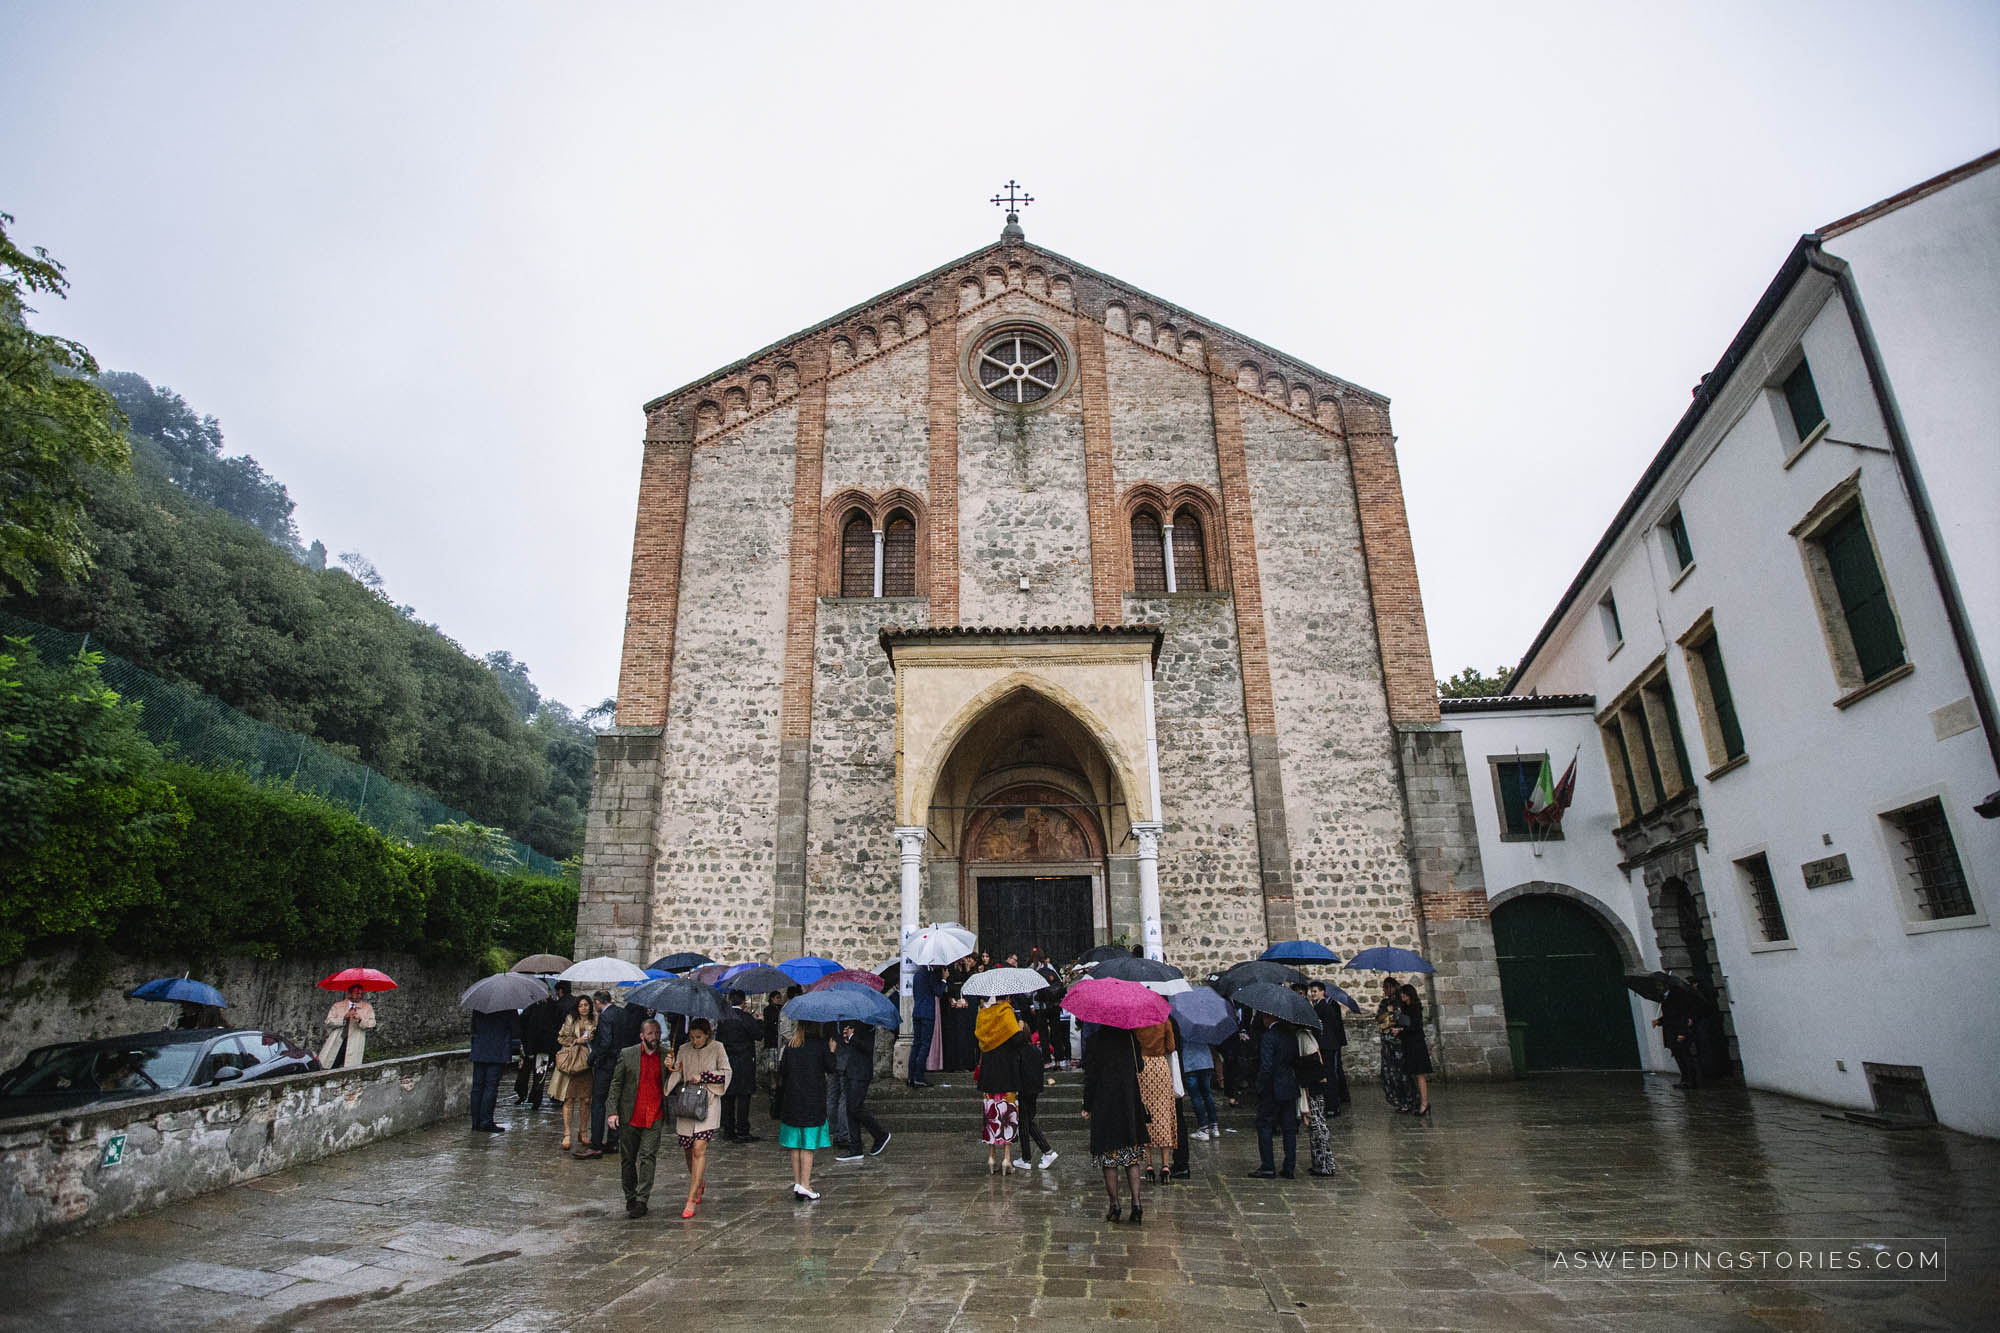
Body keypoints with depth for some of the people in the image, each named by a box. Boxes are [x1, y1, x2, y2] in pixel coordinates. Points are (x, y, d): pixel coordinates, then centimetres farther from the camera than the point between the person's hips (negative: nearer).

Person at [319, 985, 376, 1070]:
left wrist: (360, 1020, -18)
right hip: (336, 1043, 1)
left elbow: (371, 1025, 1)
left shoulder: (367, 1007, 11)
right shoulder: (338, 1005, 14)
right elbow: (328, 1022, 3)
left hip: (354, 1045, -1)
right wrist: (344, 1017, -11)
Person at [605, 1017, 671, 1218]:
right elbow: (616, 1084, 2)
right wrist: (613, 1111, -5)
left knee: (648, 1158, -8)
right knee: (627, 1160, 10)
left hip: (654, 1118, 0)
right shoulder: (627, 1054, 0)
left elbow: (669, 1086, 11)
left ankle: (641, 1202, -2)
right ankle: (630, 1200, 25)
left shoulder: (666, 1057, 3)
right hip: (629, 1117, 1)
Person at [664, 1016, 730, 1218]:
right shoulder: (684, 1050, 6)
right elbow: (677, 1076, 5)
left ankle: (691, 1200, -6)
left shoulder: (717, 1048, -2)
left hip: (708, 1103, -3)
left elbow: (726, 1072, -2)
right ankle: (700, 1183, 36)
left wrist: (702, 1077, -10)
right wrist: (671, 1068, -16)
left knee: (699, 1149, -12)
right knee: (687, 1149, 8)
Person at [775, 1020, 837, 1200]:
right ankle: (804, 1185, 0)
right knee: (808, 1145, 2)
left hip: (791, 1100, 3)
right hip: (813, 1101, -3)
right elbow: (830, 1070, -5)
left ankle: (797, 1182, 16)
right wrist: (832, 1051, 8)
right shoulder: (821, 1044, -9)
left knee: (795, 1145, 12)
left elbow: (781, 1072, 3)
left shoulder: (789, 1045, 2)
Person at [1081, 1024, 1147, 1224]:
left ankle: (1114, 1205, 9)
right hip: (1130, 1106, 3)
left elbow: (1090, 1076, -7)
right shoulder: (1131, 1037, -2)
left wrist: (1087, 1107, 0)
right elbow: (1138, 1070, 6)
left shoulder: (1093, 1040, -10)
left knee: (1109, 1157, 8)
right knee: (1131, 1158, 12)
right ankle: (1136, 1204, 4)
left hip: (1104, 1106, -3)